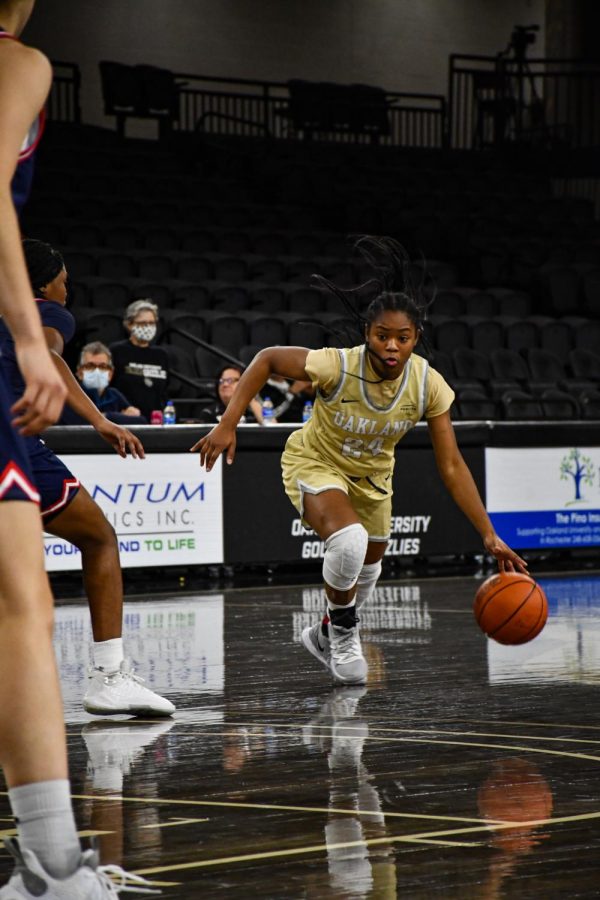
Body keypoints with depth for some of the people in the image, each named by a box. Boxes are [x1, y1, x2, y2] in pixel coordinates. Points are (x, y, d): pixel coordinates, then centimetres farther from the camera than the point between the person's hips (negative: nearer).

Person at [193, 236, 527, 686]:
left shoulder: (428, 384, -26)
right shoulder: (337, 366, -35)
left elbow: (451, 466, -21)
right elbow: (267, 359, -19)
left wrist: (489, 535, -25)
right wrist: (228, 424, -26)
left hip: (372, 473, 5)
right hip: (315, 461, -4)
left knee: (368, 567, 21)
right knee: (349, 540, -32)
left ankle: (329, 633, 53)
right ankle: (344, 634, -4)